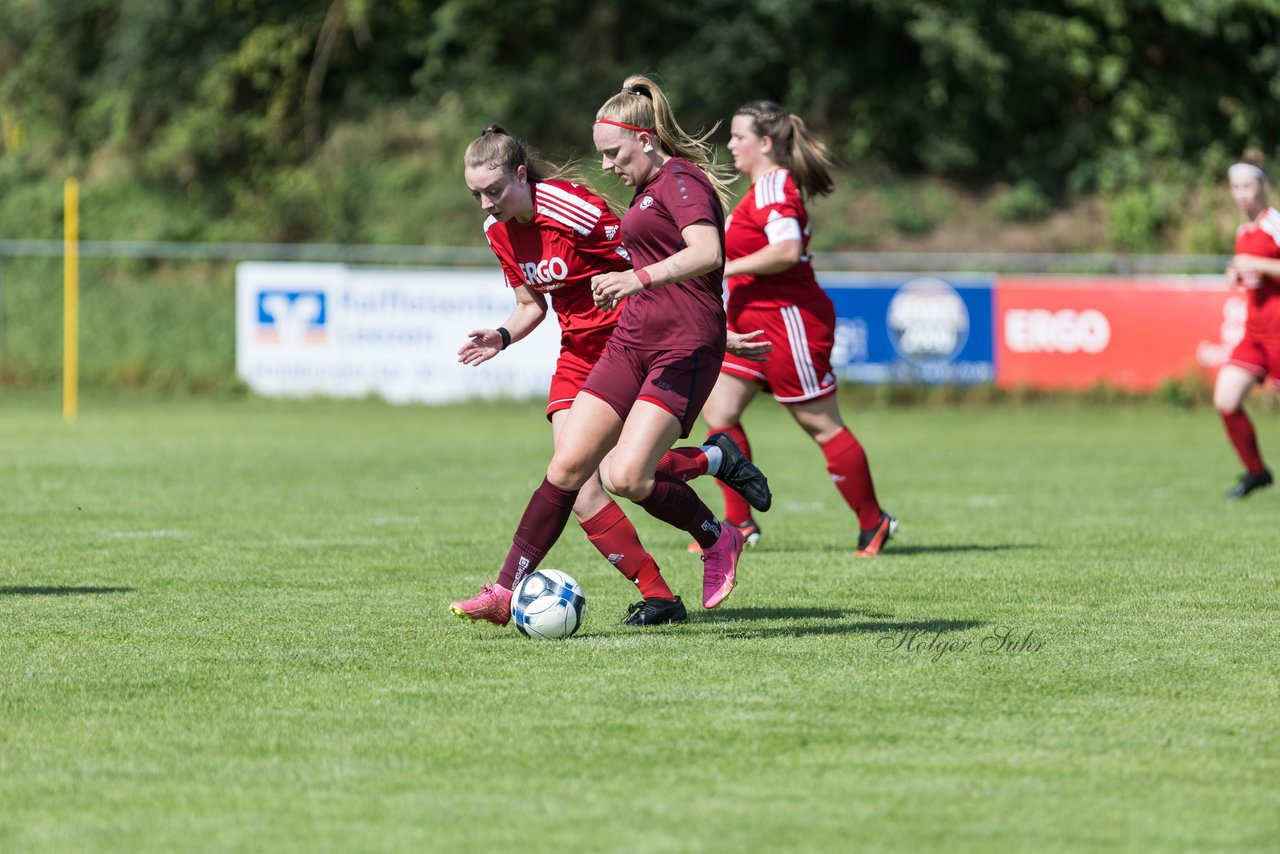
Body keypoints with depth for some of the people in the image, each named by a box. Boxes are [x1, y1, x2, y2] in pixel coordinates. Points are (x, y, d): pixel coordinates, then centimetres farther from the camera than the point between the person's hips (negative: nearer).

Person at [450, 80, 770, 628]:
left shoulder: (681, 181, -10)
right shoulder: (651, 188, 20)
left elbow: (707, 252, -29)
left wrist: (640, 277, -42)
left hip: (684, 347, -9)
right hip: (632, 343, 9)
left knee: (625, 477, -19)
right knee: (568, 464, 0)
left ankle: (718, 541, 6)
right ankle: (508, 591, 0)